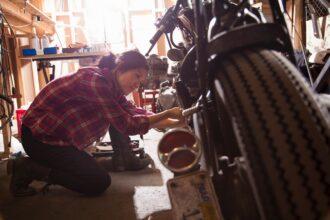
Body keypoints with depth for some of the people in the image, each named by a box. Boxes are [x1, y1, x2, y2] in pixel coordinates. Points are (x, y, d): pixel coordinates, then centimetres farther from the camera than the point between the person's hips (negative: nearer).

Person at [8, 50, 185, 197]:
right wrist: (168, 113, -19)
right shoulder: (96, 81, -26)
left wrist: (177, 122, -2)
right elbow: (129, 126, -24)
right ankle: (30, 169, -2)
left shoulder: (113, 87, 3)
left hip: (59, 134, 9)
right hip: (40, 138, -9)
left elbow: (137, 115, 2)